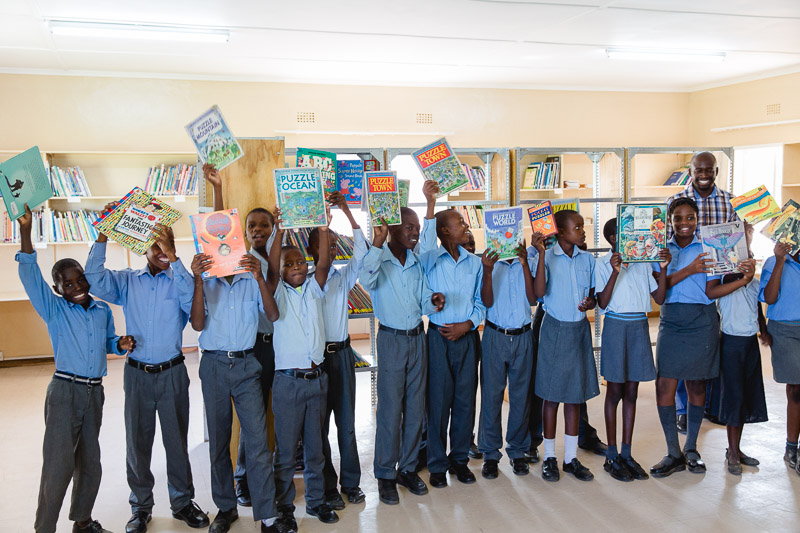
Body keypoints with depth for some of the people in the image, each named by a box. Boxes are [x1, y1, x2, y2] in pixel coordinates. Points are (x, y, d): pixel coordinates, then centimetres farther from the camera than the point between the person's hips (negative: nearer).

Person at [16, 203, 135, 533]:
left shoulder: (102, 311, 10)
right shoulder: (54, 310, -2)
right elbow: (30, 276, -14)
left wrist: (122, 344, 1)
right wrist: (25, 231, -24)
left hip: (94, 392, 5)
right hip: (65, 391, -4)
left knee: (90, 461, 13)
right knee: (59, 463, -8)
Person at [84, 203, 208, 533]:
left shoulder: (178, 282, 1)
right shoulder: (127, 281, 6)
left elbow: (192, 297, -21)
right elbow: (94, 279, -9)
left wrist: (172, 256, -26)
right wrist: (103, 236, -15)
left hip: (172, 373, -1)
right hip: (137, 373, 1)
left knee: (177, 439, 8)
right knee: (137, 442, 9)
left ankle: (182, 501, 23)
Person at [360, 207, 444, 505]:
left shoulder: (416, 262, 9)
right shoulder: (378, 259, -8)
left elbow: (424, 301, 12)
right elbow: (367, 280, -31)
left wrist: (433, 302, -11)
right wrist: (378, 241, -35)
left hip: (417, 337, 5)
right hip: (392, 339, -5)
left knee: (416, 407, 10)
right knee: (390, 410, -1)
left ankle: (408, 468, 24)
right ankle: (385, 474, 13)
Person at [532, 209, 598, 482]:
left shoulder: (587, 259, 6)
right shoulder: (547, 258, -7)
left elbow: (594, 293, 13)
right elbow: (539, 291, -20)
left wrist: (591, 302, -10)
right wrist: (541, 255, -24)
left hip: (579, 329, 4)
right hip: (555, 329, -4)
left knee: (575, 393, 9)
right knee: (552, 394, 3)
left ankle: (571, 458, 19)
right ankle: (549, 457, 16)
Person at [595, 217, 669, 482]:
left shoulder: (643, 261, 9)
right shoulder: (603, 263, -3)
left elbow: (659, 298, 5)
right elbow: (602, 303, -11)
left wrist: (663, 268, -6)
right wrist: (615, 272, -21)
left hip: (640, 326, 4)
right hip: (616, 325, -4)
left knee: (631, 391, 9)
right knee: (615, 391, 2)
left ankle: (626, 454, 18)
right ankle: (612, 457, 12)